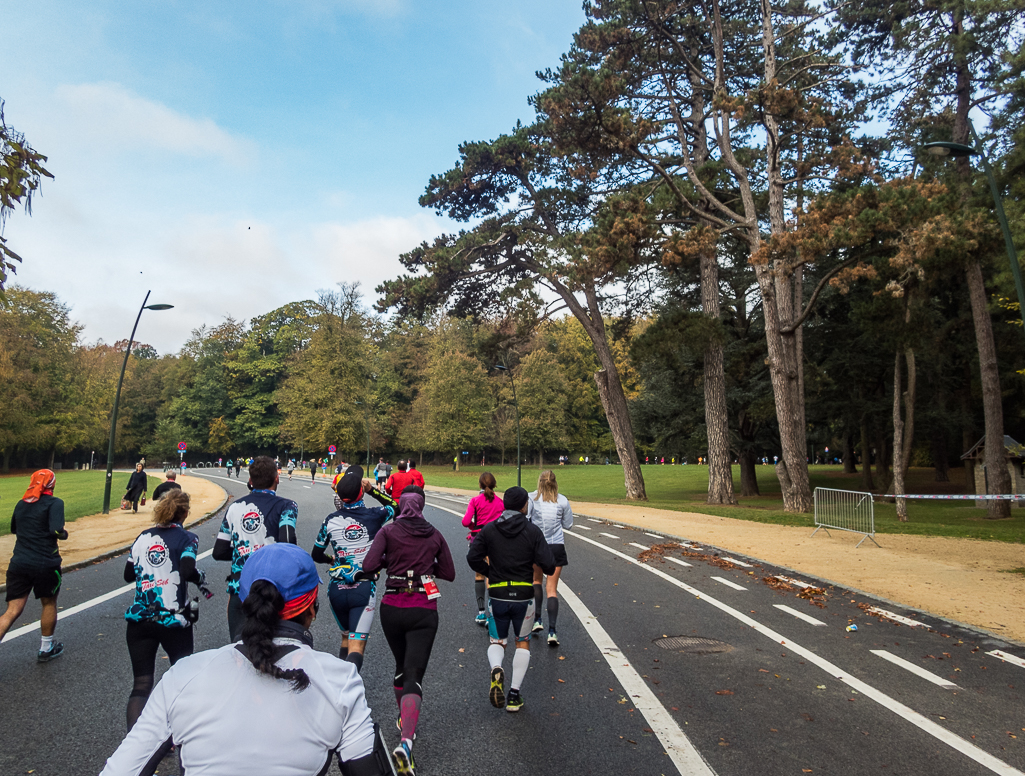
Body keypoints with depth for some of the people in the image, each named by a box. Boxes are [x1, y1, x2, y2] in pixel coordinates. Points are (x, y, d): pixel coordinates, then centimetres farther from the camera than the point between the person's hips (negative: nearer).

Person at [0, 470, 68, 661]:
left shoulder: (21, 504, 11)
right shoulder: (54, 503, -10)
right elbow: (56, 531, -22)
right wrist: (64, 534, -2)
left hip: (19, 564, 5)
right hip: (45, 564, -5)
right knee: (49, 603, 17)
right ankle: (46, 648, 29)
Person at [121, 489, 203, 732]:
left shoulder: (143, 537, 9)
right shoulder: (186, 537, -5)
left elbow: (128, 575, 13)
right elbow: (188, 570, -21)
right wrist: (200, 578, -2)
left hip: (139, 620, 4)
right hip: (174, 621, -3)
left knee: (141, 685, 8)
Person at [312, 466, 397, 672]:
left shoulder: (331, 520, 1)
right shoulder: (374, 515, -5)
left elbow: (316, 556, 11)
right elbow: (396, 505, 16)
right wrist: (372, 489, 12)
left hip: (337, 589, 3)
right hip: (364, 589, -3)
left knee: (346, 637, 26)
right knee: (356, 645, -6)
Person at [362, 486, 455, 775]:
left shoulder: (388, 531, -2)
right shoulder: (434, 535, 4)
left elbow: (368, 567, -13)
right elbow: (448, 573, 8)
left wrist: (388, 560, 6)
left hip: (392, 608, 1)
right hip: (424, 611, -1)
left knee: (401, 666, 25)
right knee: (414, 676, -4)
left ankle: (404, 718, 41)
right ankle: (406, 741, -23)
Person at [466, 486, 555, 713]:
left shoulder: (489, 530, -1)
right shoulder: (533, 531, -6)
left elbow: (473, 558, -7)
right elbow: (548, 565, -13)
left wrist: (490, 573, 8)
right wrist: (537, 565, 11)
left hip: (497, 596, 1)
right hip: (523, 596, -1)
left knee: (497, 641, 17)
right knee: (523, 643, 18)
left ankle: (496, 669, -15)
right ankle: (514, 695, 14)